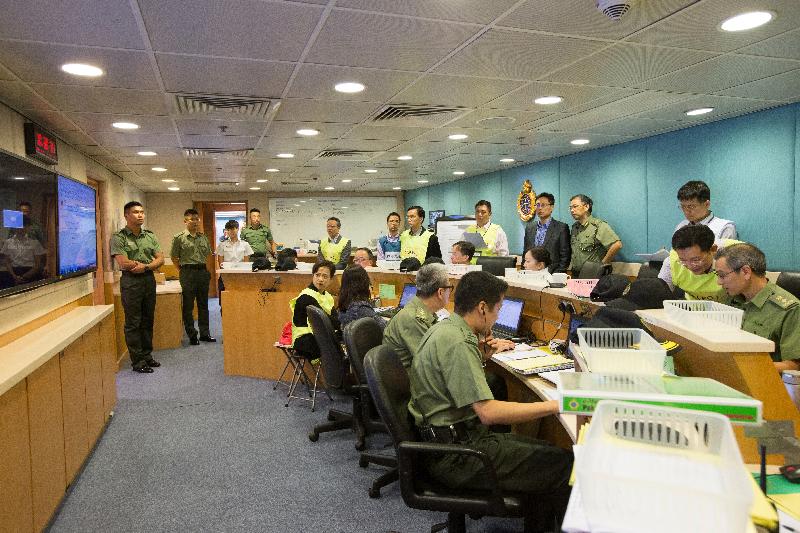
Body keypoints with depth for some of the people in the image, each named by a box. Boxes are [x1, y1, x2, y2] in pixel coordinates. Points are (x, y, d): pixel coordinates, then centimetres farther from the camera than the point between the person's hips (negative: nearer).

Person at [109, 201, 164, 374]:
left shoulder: (150, 236, 10)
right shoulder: (118, 237, -6)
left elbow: (160, 259, 5)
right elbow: (123, 264, -16)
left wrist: (144, 266, -14)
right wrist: (150, 262, -7)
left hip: (149, 280, 5)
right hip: (131, 282, -5)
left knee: (148, 320, 12)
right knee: (133, 323, 1)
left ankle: (147, 356, 24)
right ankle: (137, 361, 7)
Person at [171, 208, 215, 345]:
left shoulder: (203, 237, 10)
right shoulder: (179, 238, -3)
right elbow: (174, 257, 0)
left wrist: (204, 269, 12)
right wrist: (183, 271, 0)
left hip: (203, 271, 5)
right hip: (188, 273, -5)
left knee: (203, 304, 11)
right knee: (188, 306, 1)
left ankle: (205, 333, 19)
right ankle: (192, 336, 10)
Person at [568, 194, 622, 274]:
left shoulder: (599, 225, -10)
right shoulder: (575, 227, 12)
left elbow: (617, 245, -21)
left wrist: (603, 264, -14)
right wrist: (570, 268, 8)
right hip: (575, 274, 6)